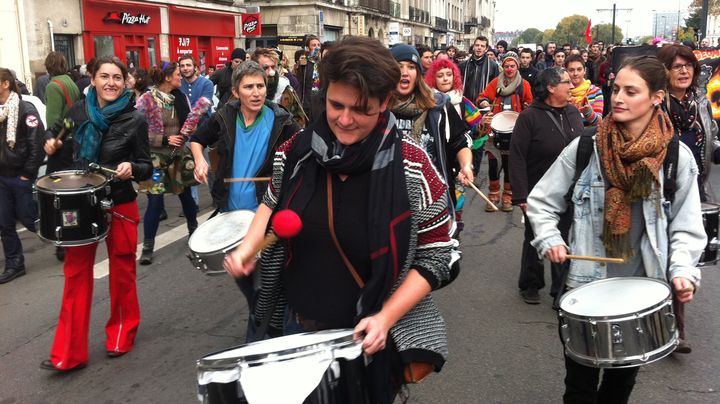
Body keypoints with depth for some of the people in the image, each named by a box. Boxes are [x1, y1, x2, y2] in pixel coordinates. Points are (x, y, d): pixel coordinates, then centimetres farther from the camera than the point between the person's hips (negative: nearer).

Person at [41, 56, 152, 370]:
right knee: (76, 274, 3)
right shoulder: (78, 111, 0)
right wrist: (52, 144, 0)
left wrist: (132, 168, -26)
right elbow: (61, 142, 19)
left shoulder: (134, 120, -9)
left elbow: (146, 168, -7)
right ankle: (68, 354, 10)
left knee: (122, 273, 11)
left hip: (120, 206, -2)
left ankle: (121, 336, 32)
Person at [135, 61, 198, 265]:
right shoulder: (146, 100, -12)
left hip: (179, 155, 5)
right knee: (155, 202, -5)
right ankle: (148, 246, 9)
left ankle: (193, 229, 42)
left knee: (186, 194, 17)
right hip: (156, 157, -5)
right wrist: (165, 140, -19)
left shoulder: (181, 97, 2)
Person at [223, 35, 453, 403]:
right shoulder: (297, 152, -9)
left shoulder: (412, 169, -19)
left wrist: (385, 318, -21)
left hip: (367, 335, -4)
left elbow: (435, 258, -13)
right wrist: (247, 247, -5)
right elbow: (273, 202, 11)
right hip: (295, 325, 4)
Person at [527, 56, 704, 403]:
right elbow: (539, 202, 1)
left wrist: (682, 272, -15)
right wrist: (550, 240, -13)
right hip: (586, 285, -1)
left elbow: (686, 227, -1)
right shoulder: (584, 147, -7)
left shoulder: (678, 157, -5)